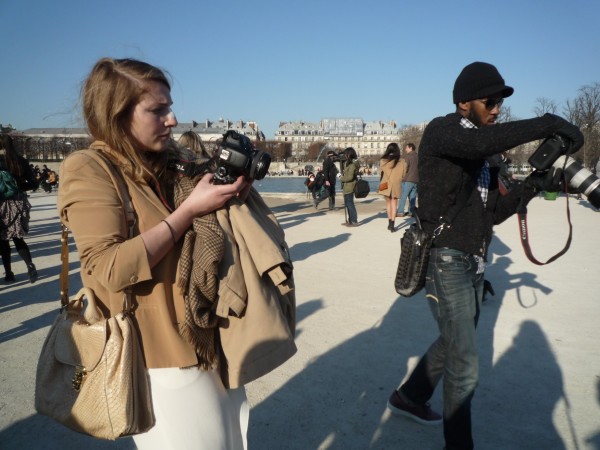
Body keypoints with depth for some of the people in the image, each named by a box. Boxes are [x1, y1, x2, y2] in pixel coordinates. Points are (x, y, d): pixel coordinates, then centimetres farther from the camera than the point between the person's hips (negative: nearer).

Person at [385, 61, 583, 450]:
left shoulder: (483, 153, 14)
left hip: (474, 263, 9)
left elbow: (492, 213, 11)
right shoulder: (440, 131, -9)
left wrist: (532, 186, -2)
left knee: (454, 343, 21)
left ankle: (409, 398, 42)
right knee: (465, 367, -4)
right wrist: (548, 124, -26)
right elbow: (480, 141, -33)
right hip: (446, 261, -9)